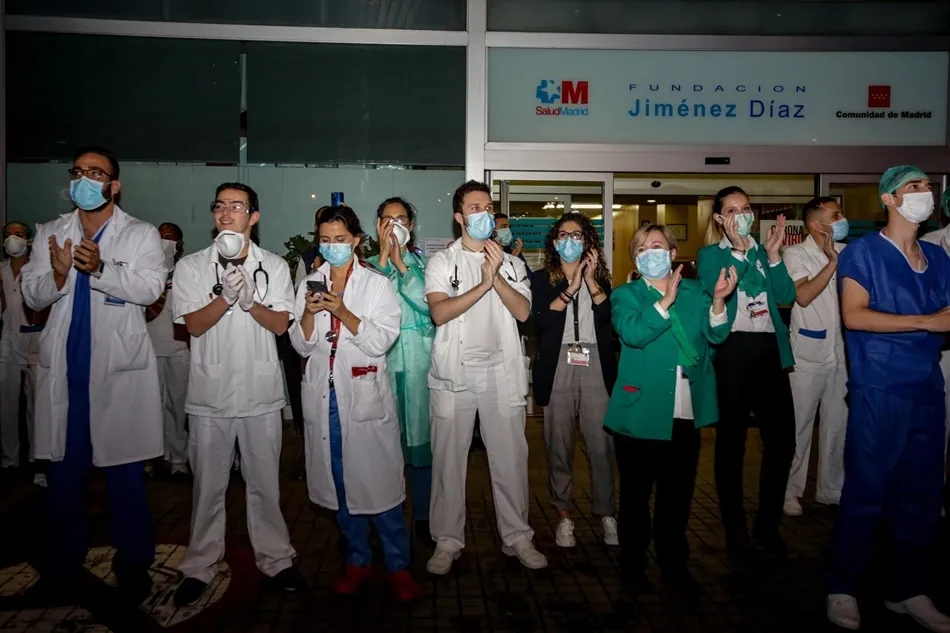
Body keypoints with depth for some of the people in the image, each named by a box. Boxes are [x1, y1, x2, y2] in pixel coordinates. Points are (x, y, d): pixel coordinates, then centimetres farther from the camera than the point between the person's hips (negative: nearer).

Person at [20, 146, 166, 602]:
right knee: (64, 471, 12)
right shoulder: (50, 233, 11)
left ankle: (133, 564, 18)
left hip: (119, 369, -3)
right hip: (63, 369, 3)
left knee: (125, 473, 4)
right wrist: (58, 274, -16)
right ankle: (64, 563, 28)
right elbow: (32, 296, 5)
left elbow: (151, 287, -13)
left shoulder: (142, 235, 1)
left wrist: (101, 268, -28)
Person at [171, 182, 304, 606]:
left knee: (264, 482, 10)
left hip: (261, 392, 0)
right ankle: (200, 567, 24)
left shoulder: (274, 266, 4)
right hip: (209, 393, 0)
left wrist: (249, 299, -19)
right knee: (208, 485, 10)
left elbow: (280, 324, -3)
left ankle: (275, 559, 24)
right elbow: (195, 325, -7)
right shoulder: (191, 266, 2)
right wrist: (226, 296, -22)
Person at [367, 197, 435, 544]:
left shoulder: (424, 263, 9)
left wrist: (400, 262, -9)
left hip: (420, 363, 0)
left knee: (421, 437, 2)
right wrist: (384, 256, -9)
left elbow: (429, 304, -9)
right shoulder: (369, 265, 9)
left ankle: (423, 516, 15)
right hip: (382, 362, 0)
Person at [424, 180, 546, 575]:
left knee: (510, 458, 5)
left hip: (501, 373, 2)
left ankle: (517, 536, 19)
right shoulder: (441, 262, 4)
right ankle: (447, 540, 17)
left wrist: (497, 276, -13)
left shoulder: (511, 263, 11)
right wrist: (483, 284, -14)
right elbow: (439, 312, -12)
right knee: (448, 459, 4)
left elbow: (523, 312, -3)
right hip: (454, 374, -1)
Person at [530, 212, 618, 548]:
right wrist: (571, 287, -11)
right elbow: (542, 319, -10)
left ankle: (606, 513, 12)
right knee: (559, 446, 4)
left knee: (602, 444, -2)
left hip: (596, 366, 1)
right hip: (559, 367, -1)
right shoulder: (541, 278, 7)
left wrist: (591, 281, -9)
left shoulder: (600, 277, 13)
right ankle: (563, 515, 17)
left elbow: (609, 316, -4)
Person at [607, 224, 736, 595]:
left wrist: (718, 301, -17)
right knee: (636, 492, 9)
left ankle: (673, 563, 29)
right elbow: (632, 333, -16)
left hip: (686, 413, 3)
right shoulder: (626, 295, 2)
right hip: (642, 411, -2)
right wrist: (666, 301, -20)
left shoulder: (695, 292, 10)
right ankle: (633, 562, 25)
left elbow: (716, 335, -1)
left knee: (678, 493, 13)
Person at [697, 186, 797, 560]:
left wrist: (773, 253, -4)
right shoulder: (710, 254, 4)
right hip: (732, 350, -4)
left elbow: (786, 296, 2)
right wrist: (738, 251, -14)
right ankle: (735, 528, 18)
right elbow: (715, 291, -15)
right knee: (732, 441, 5)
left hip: (769, 349, 4)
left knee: (782, 438, 4)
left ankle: (768, 523, 22)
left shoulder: (763, 251, 15)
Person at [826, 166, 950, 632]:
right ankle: (841, 589, 13)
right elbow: (854, 315, -14)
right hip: (879, 392, -6)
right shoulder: (862, 252, -3)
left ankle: (907, 590, 25)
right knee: (866, 492, -1)